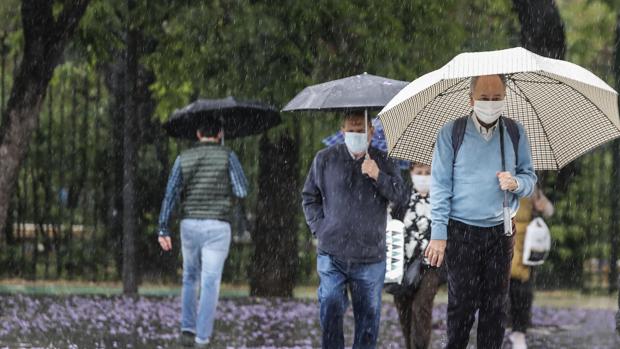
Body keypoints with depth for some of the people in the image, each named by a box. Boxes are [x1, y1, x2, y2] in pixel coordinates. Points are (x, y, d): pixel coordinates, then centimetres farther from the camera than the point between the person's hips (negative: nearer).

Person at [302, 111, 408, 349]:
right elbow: (309, 198, 14)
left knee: (369, 315, 5)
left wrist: (378, 176, -16)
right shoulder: (325, 159, 6)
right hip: (332, 254, -1)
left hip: (371, 257, 1)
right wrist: (320, 228, 2)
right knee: (331, 314, -4)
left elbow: (401, 197, -1)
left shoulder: (383, 162, 7)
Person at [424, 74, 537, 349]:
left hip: (500, 232, 3)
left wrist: (516, 183, -15)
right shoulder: (451, 134, -3)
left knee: (495, 306, 4)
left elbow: (530, 179, 9)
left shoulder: (515, 133, 6)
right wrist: (438, 234, -10)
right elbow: (440, 186, -4)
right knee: (462, 304, -3)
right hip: (462, 232, -3)